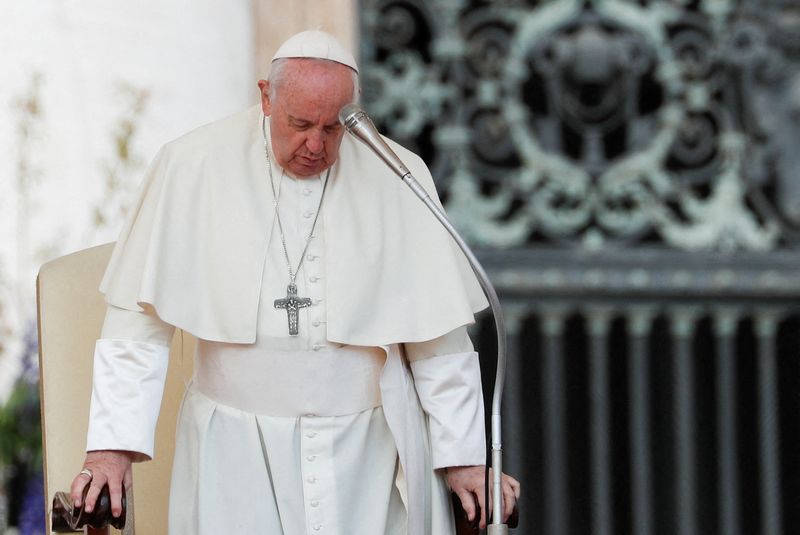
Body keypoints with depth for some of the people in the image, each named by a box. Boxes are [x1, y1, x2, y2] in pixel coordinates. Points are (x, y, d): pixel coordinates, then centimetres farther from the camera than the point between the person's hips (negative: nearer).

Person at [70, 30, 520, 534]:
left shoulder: (396, 177, -2)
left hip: (368, 449, 1)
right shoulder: (193, 167, -5)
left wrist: (463, 455, 1)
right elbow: (140, 324, -4)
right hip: (236, 453, -1)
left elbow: (438, 336, 3)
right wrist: (114, 445, -10)